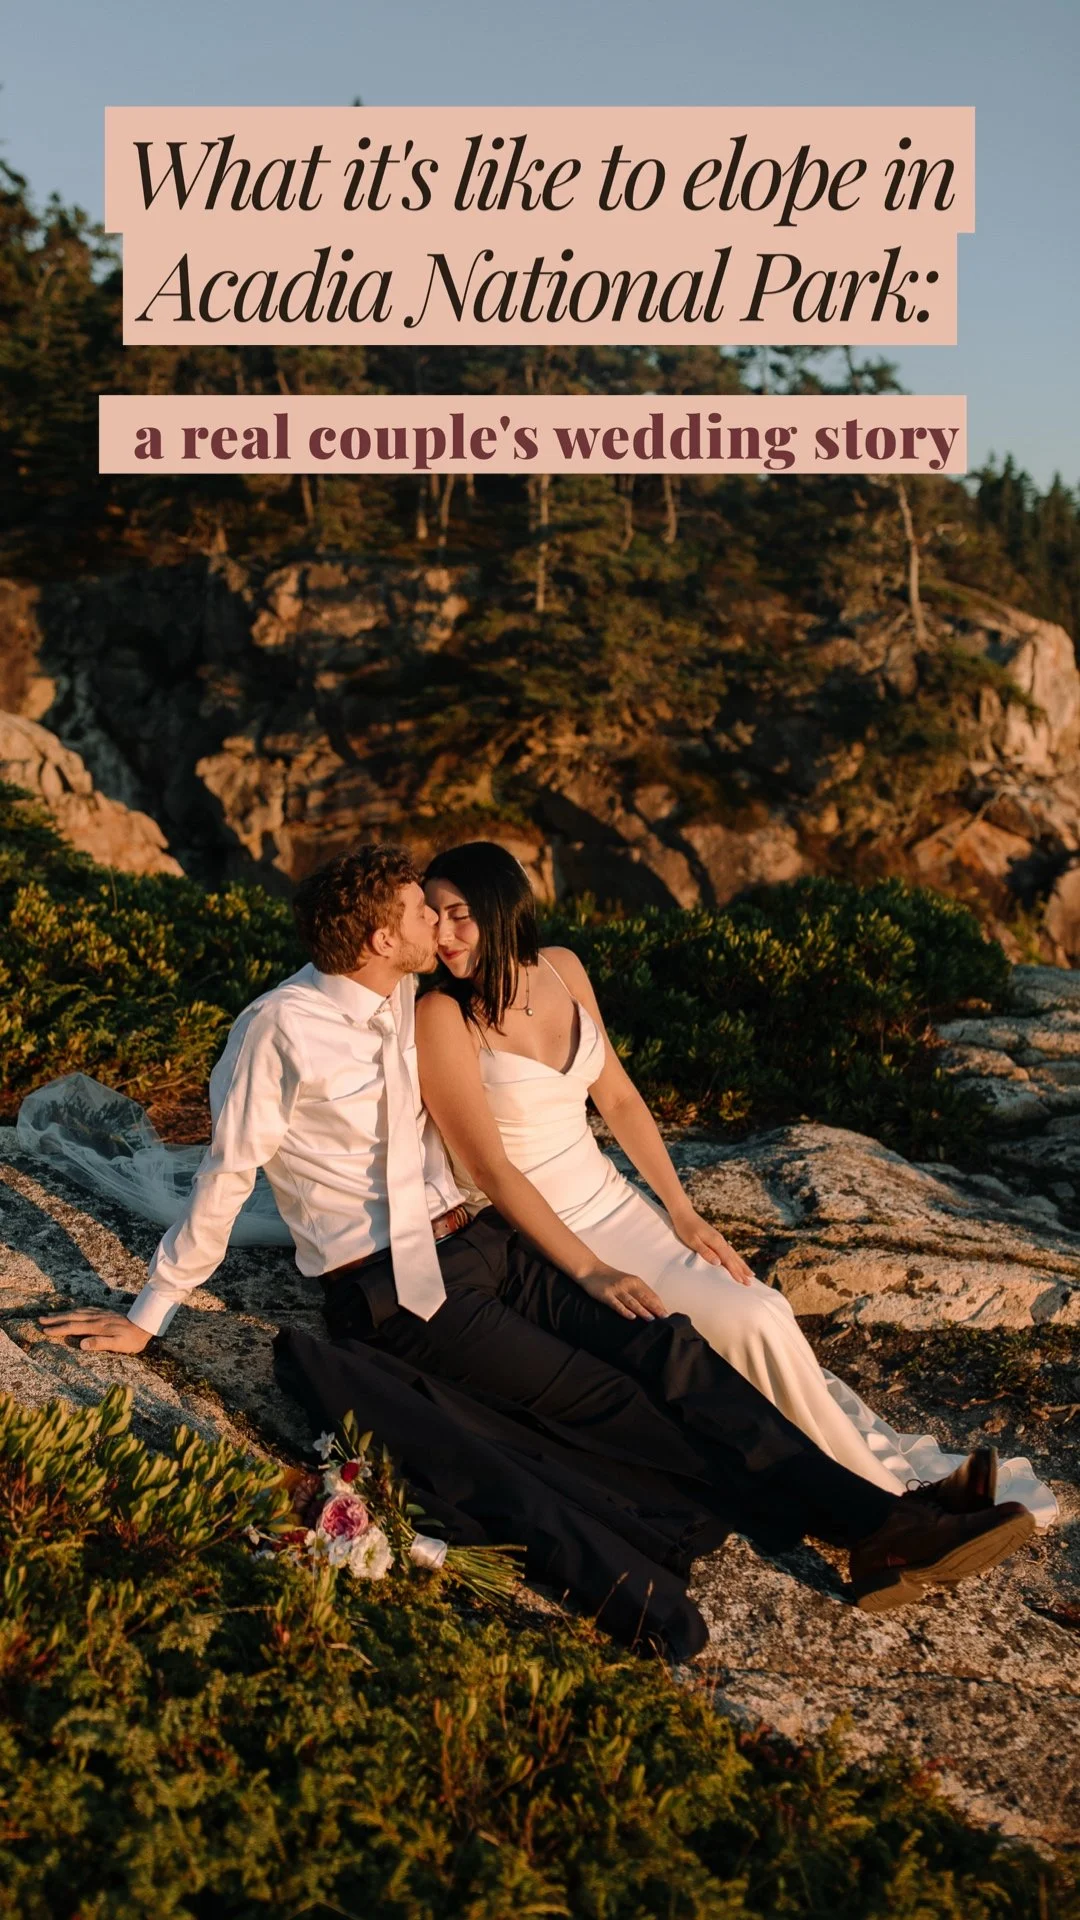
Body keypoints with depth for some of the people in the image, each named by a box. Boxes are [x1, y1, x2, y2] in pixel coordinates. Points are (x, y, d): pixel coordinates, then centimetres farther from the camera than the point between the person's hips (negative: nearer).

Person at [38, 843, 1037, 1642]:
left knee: (665, 1346, -14)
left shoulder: (410, 1002, 7)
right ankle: (862, 1528, -19)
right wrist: (146, 1319, -3)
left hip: (477, 1240, 7)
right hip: (393, 1287, -6)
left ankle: (879, 1519, -22)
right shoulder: (282, 1030, -14)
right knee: (599, 1399, -17)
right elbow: (226, 1179, -8)